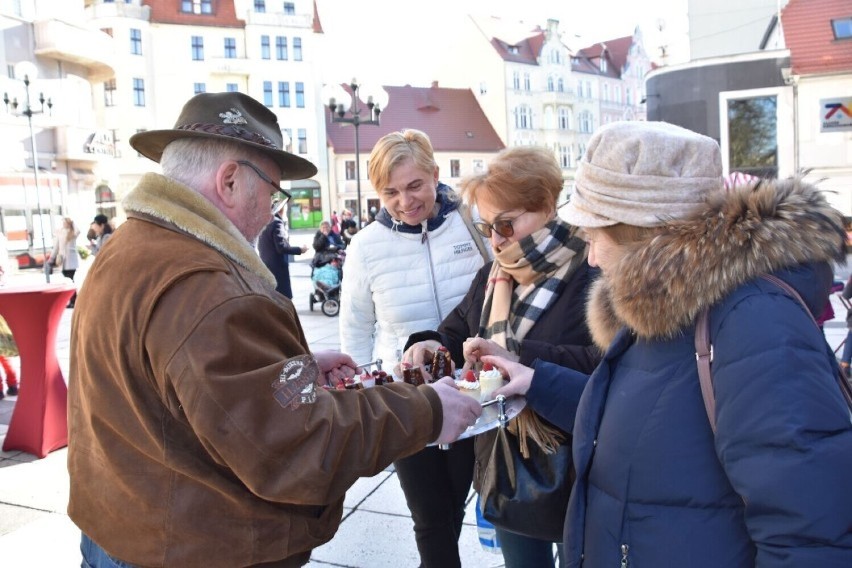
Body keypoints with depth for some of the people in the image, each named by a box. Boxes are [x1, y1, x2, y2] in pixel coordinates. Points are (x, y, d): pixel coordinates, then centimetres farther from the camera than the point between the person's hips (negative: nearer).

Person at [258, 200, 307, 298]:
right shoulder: (277, 222, -13)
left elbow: (259, 247, 19)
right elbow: (281, 247, -21)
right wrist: (300, 249, -11)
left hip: (266, 267, 9)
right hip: (277, 268, -9)